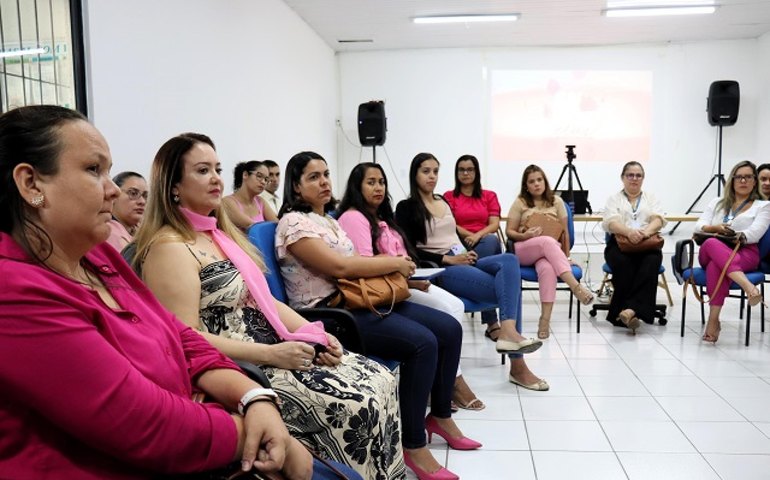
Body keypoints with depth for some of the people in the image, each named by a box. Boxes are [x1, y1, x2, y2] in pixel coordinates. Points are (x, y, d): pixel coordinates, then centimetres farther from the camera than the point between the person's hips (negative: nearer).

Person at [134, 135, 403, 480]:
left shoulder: (220, 232, 16)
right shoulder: (169, 247, -12)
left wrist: (315, 334, 1)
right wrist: (271, 354, -21)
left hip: (272, 351, 9)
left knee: (380, 379, -2)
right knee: (359, 406, -18)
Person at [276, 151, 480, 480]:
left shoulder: (329, 220, 19)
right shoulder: (294, 223, -10)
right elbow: (339, 267, -19)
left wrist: (388, 261, 0)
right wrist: (395, 263, -10)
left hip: (357, 301, 10)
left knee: (449, 329, 1)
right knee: (422, 342, -27)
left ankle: (440, 415, 19)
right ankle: (413, 445, -15)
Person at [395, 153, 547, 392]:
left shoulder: (443, 202, 21)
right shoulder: (406, 208, 0)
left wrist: (466, 253, 2)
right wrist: (448, 259, -16)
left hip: (462, 261, 6)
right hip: (439, 268, -6)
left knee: (509, 260, -24)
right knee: (509, 289, -22)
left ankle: (508, 331, -37)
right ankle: (517, 365, -25)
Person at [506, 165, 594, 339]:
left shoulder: (556, 201, 13)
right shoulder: (520, 202, 8)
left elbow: (564, 232, 12)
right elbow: (509, 232, 5)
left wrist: (566, 256, 4)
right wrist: (524, 236, -15)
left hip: (550, 251, 1)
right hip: (524, 250, -1)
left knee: (547, 269, -37)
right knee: (547, 241, -37)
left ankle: (545, 319, -40)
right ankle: (575, 286, -47)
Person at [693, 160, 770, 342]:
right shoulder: (717, 203, 26)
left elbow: (754, 233, -2)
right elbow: (699, 226, 11)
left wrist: (733, 235, -14)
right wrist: (716, 228, -10)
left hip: (744, 253, -2)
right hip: (709, 253, 2)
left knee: (716, 265, -40)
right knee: (712, 244, -40)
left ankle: (713, 319, -47)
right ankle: (748, 287, -57)